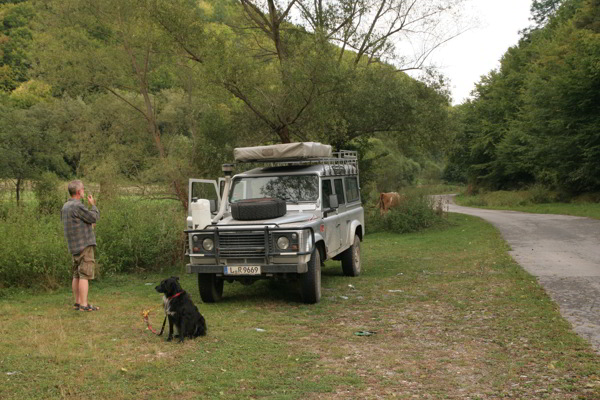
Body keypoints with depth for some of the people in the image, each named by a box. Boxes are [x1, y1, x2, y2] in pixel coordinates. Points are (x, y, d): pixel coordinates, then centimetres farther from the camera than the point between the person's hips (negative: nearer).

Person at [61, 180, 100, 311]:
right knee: (85, 275, -7)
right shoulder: (77, 206, -17)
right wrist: (93, 205, 4)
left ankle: (78, 302, 15)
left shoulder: (65, 207, 12)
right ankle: (84, 305, -7)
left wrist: (88, 225, 19)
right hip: (85, 244, -9)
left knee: (77, 275, 11)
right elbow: (94, 217, -11)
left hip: (74, 246, 9)